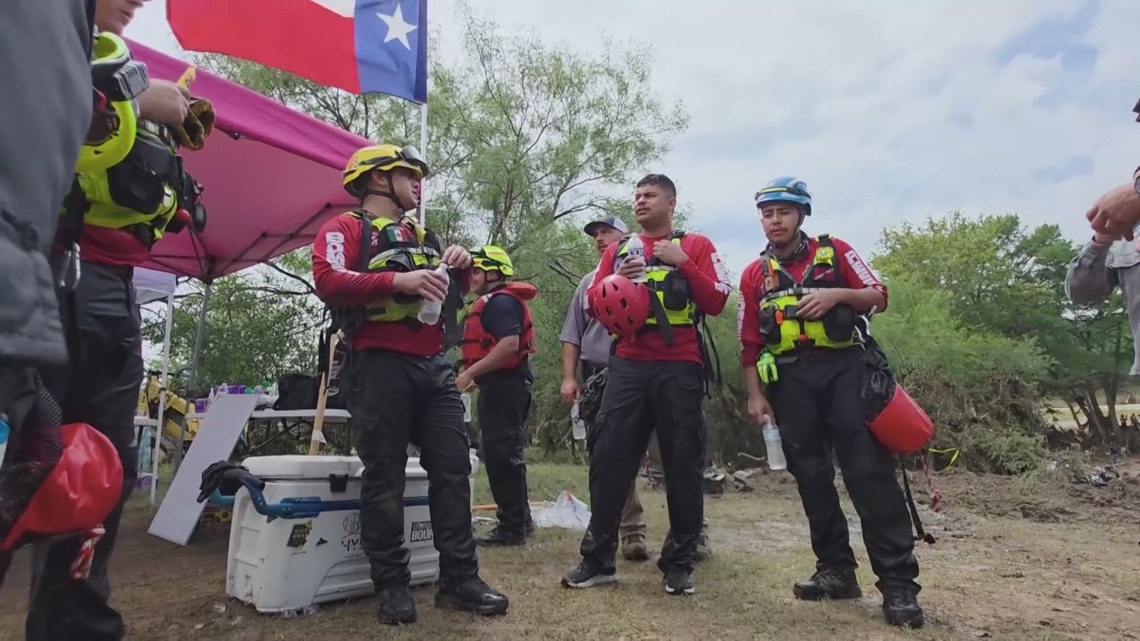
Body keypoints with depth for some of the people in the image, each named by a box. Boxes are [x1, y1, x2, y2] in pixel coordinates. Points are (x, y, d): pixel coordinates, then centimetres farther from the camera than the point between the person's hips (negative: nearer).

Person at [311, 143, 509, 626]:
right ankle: (391, 585, 12)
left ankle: (459, 579, 12)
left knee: (453, 469, 4)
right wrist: (399, 281, -24)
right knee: (385, 477, 0)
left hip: (434, 366, 7)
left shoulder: (424, 236, 23)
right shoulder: (345, 229, 3)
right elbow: (328, 280, -15)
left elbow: (452, 293, 27)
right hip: (380, 367, -6)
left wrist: (460, 268, 4)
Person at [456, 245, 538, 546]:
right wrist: (474, 375, 18)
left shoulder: (501, 302, -12)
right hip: (500, 387, 11)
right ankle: (520, 519, 23)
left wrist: (470, 372, -24)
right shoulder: (492, 303, 21)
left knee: (502, 455, -8)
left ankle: (513, 527, 0)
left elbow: (510, 344, -26)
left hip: (504, 386, -11)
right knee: (501, 454, 14)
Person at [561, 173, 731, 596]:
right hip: (628, 366, 3)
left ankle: (680, 562, 15)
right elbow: (594, 305, 14)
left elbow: (717, 302, -1)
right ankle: (598, 558, 9)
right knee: (609, 458, -1)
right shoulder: (618, 250, 18)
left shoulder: (696, 246, 9)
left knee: (683, 464, 2)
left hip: (679, 368, -2)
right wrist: (616, 281, -5)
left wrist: (684, 263, -9)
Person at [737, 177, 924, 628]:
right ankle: (837, 570, 16)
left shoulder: (834, 252, 8)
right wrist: (756, 395, 3)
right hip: (790, 380, 3)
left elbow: (879, 296, 5)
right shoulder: (754, 275, 11)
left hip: (843, 368, -2)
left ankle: (898, 581, -3)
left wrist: (837, 294, -14)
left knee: (869, 470, -9)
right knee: (811, 476, 5)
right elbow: (750, 345, 10)